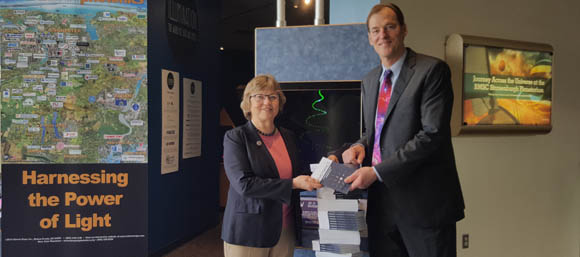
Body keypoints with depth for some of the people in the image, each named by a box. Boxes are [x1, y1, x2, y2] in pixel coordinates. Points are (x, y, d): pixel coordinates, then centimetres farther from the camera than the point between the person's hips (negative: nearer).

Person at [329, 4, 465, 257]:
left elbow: (433, 134, -17)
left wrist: (377, 171, -19)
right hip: (381, 200, 6)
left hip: (424, 201, -6)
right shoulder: (369, 80, 13)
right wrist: (360, 145, -2)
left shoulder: (432, 70, -9)